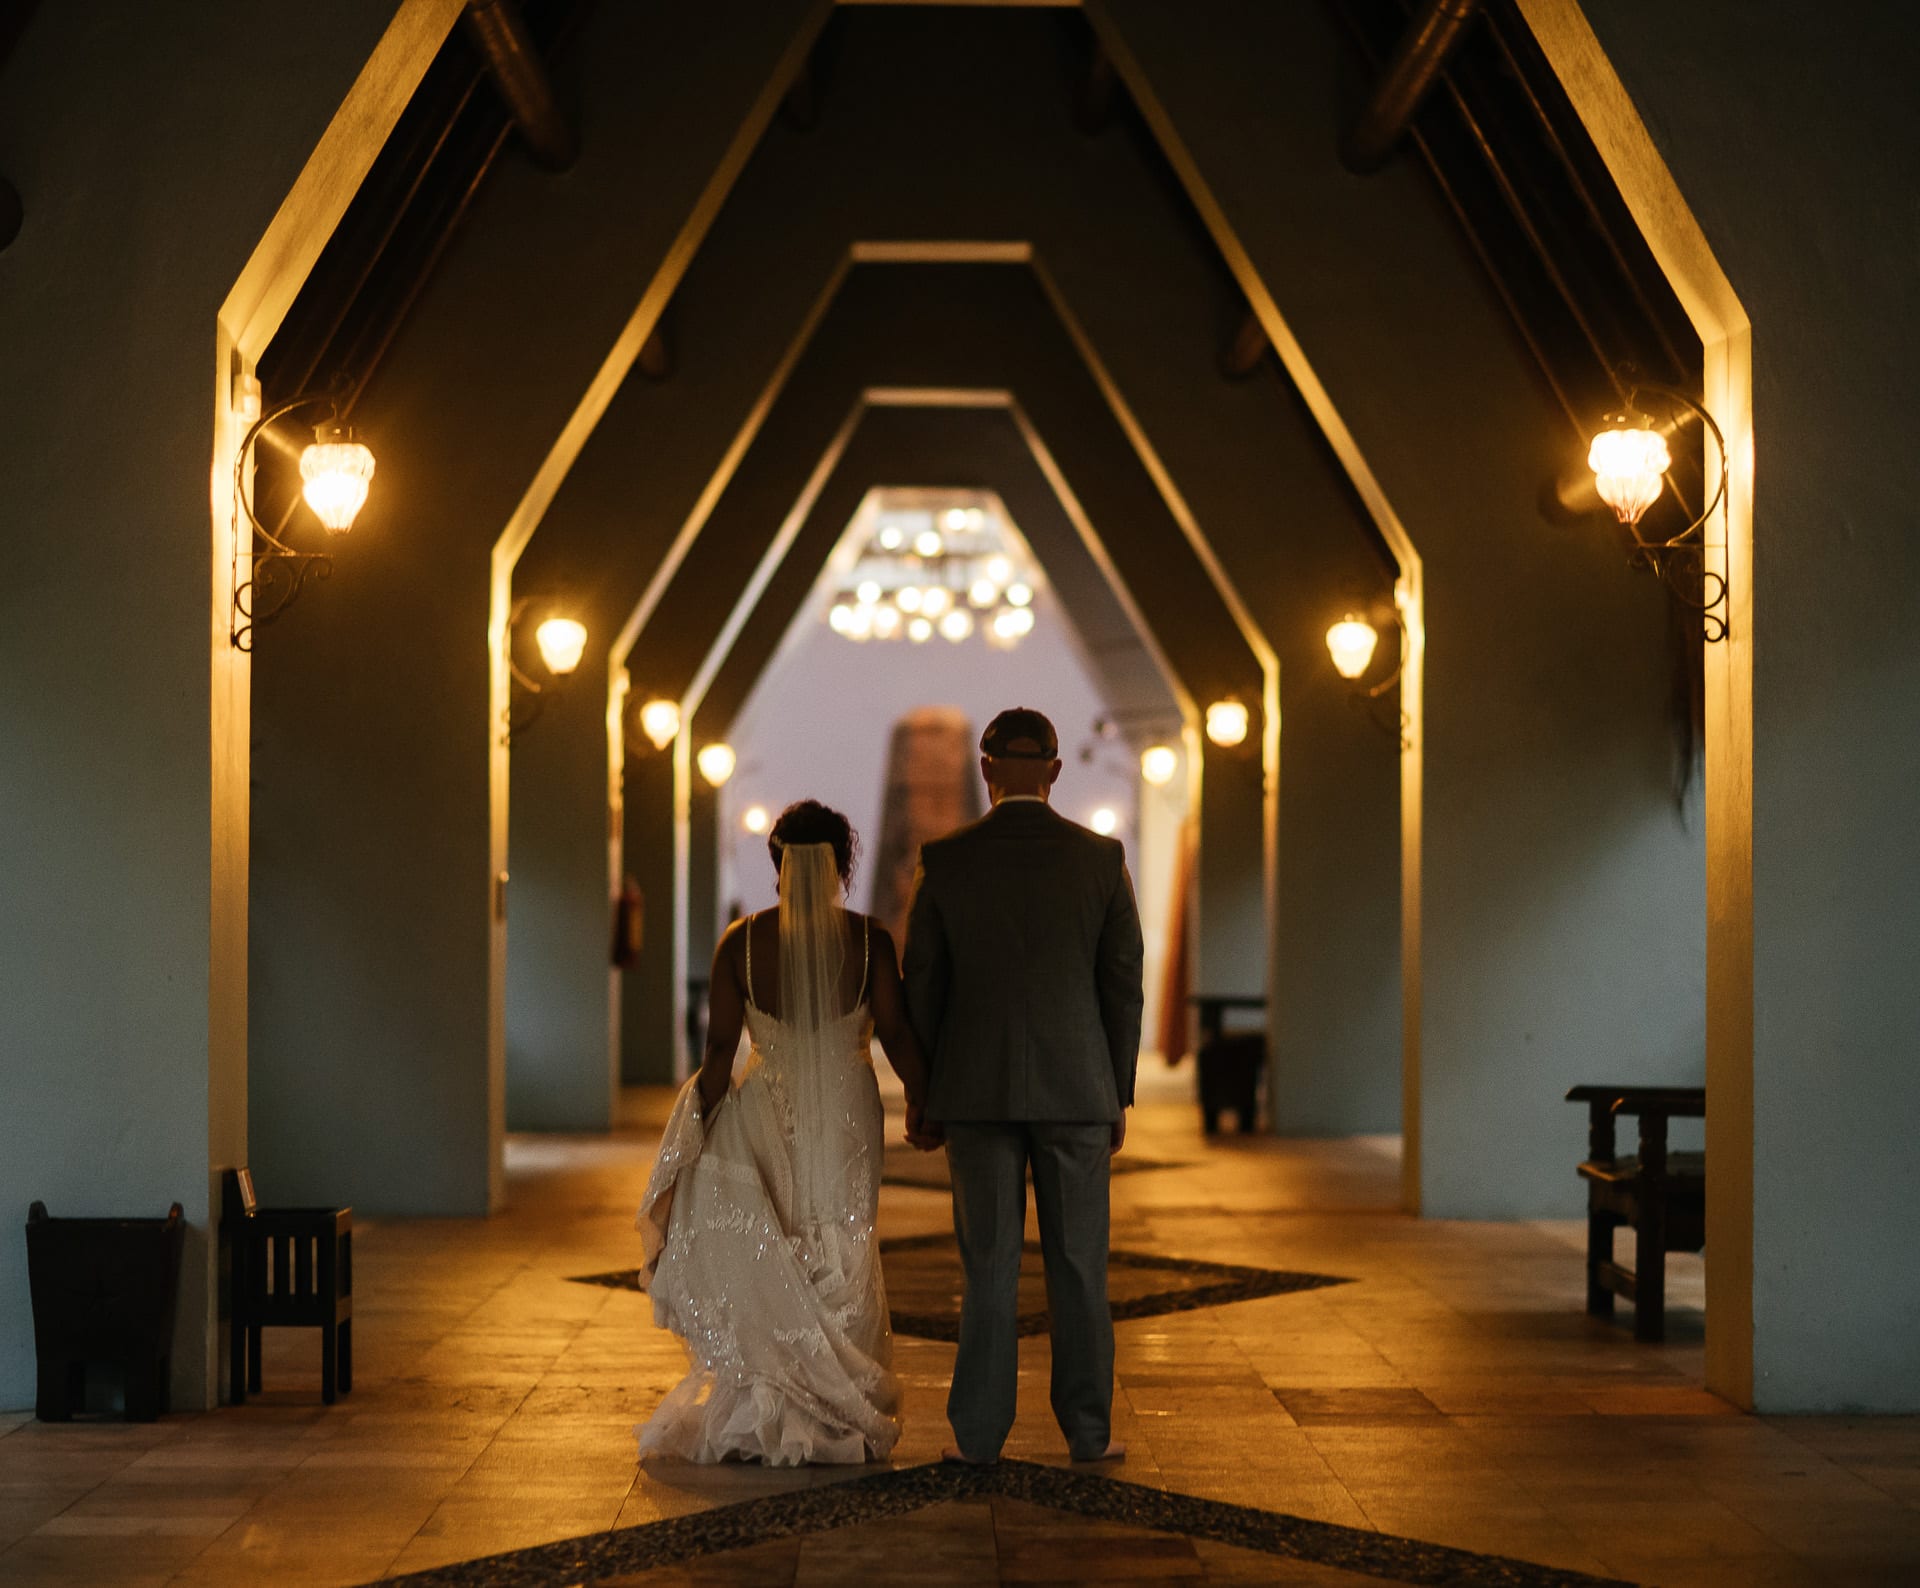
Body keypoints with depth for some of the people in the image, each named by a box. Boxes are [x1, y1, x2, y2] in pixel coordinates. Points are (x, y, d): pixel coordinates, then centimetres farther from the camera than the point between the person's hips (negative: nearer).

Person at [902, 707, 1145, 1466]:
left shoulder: (944, 860, -4)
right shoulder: (1102, 858, -3)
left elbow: (922, 985, -1)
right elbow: (1122, 985, 0)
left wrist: (920, 1092, 9)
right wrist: (1119, 1094, 8)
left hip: (977, 1089, 0)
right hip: (1076, 1088, 0)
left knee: (988, 1265, 4)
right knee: (1077, 1263, 7)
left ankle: (979, 1431, 5)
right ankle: (1087, 1428, 10)